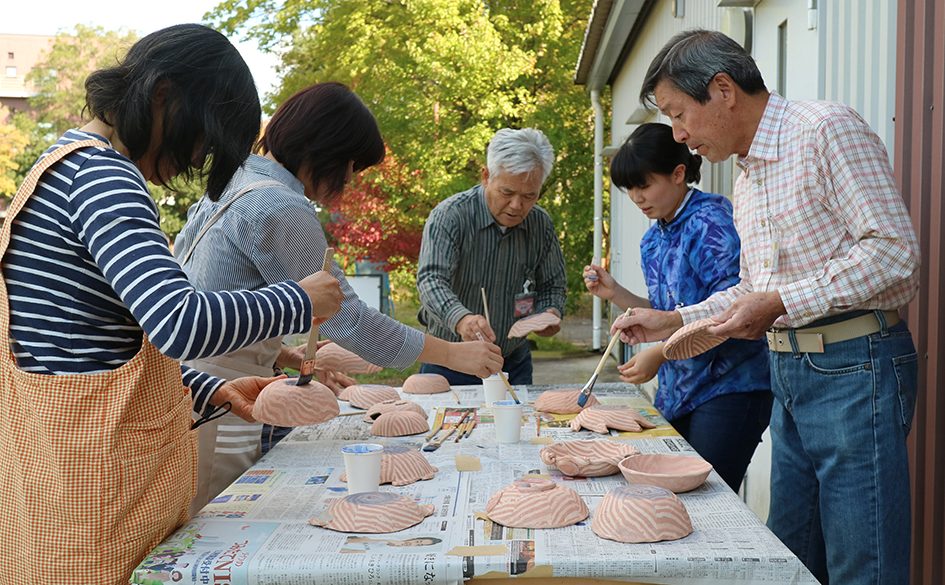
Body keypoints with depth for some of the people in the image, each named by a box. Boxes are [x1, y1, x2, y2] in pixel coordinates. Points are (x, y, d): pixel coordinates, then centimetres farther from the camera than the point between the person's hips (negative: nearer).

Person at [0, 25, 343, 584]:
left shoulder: (68, 164, 15)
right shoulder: (101, 174, -17)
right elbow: (180, 322, -30)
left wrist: (213, 391, 11)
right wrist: (301, 301, -15)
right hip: (92, 479, -10)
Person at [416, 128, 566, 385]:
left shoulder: (541, 224, 2)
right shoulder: (450, 215, -12)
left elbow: (552, 286, 13)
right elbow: (431, 280, -24)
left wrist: (550, 313, -10)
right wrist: (460, 319, -42)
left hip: (514, 363, 3)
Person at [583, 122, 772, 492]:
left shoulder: (710, 222, -13)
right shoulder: (652, 241, 12)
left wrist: (660, 353, -20)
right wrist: (615, 294, 5)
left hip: (727, 389, -8)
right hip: (677, 393, 8)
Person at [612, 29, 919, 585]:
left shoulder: (828, 129, -11)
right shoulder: (749, 174, 17)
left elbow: (893, 250, -18)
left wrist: (779, 304, -18)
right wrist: (673, 321, 15)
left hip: (854, 368, -9)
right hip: (789, 372, 9)